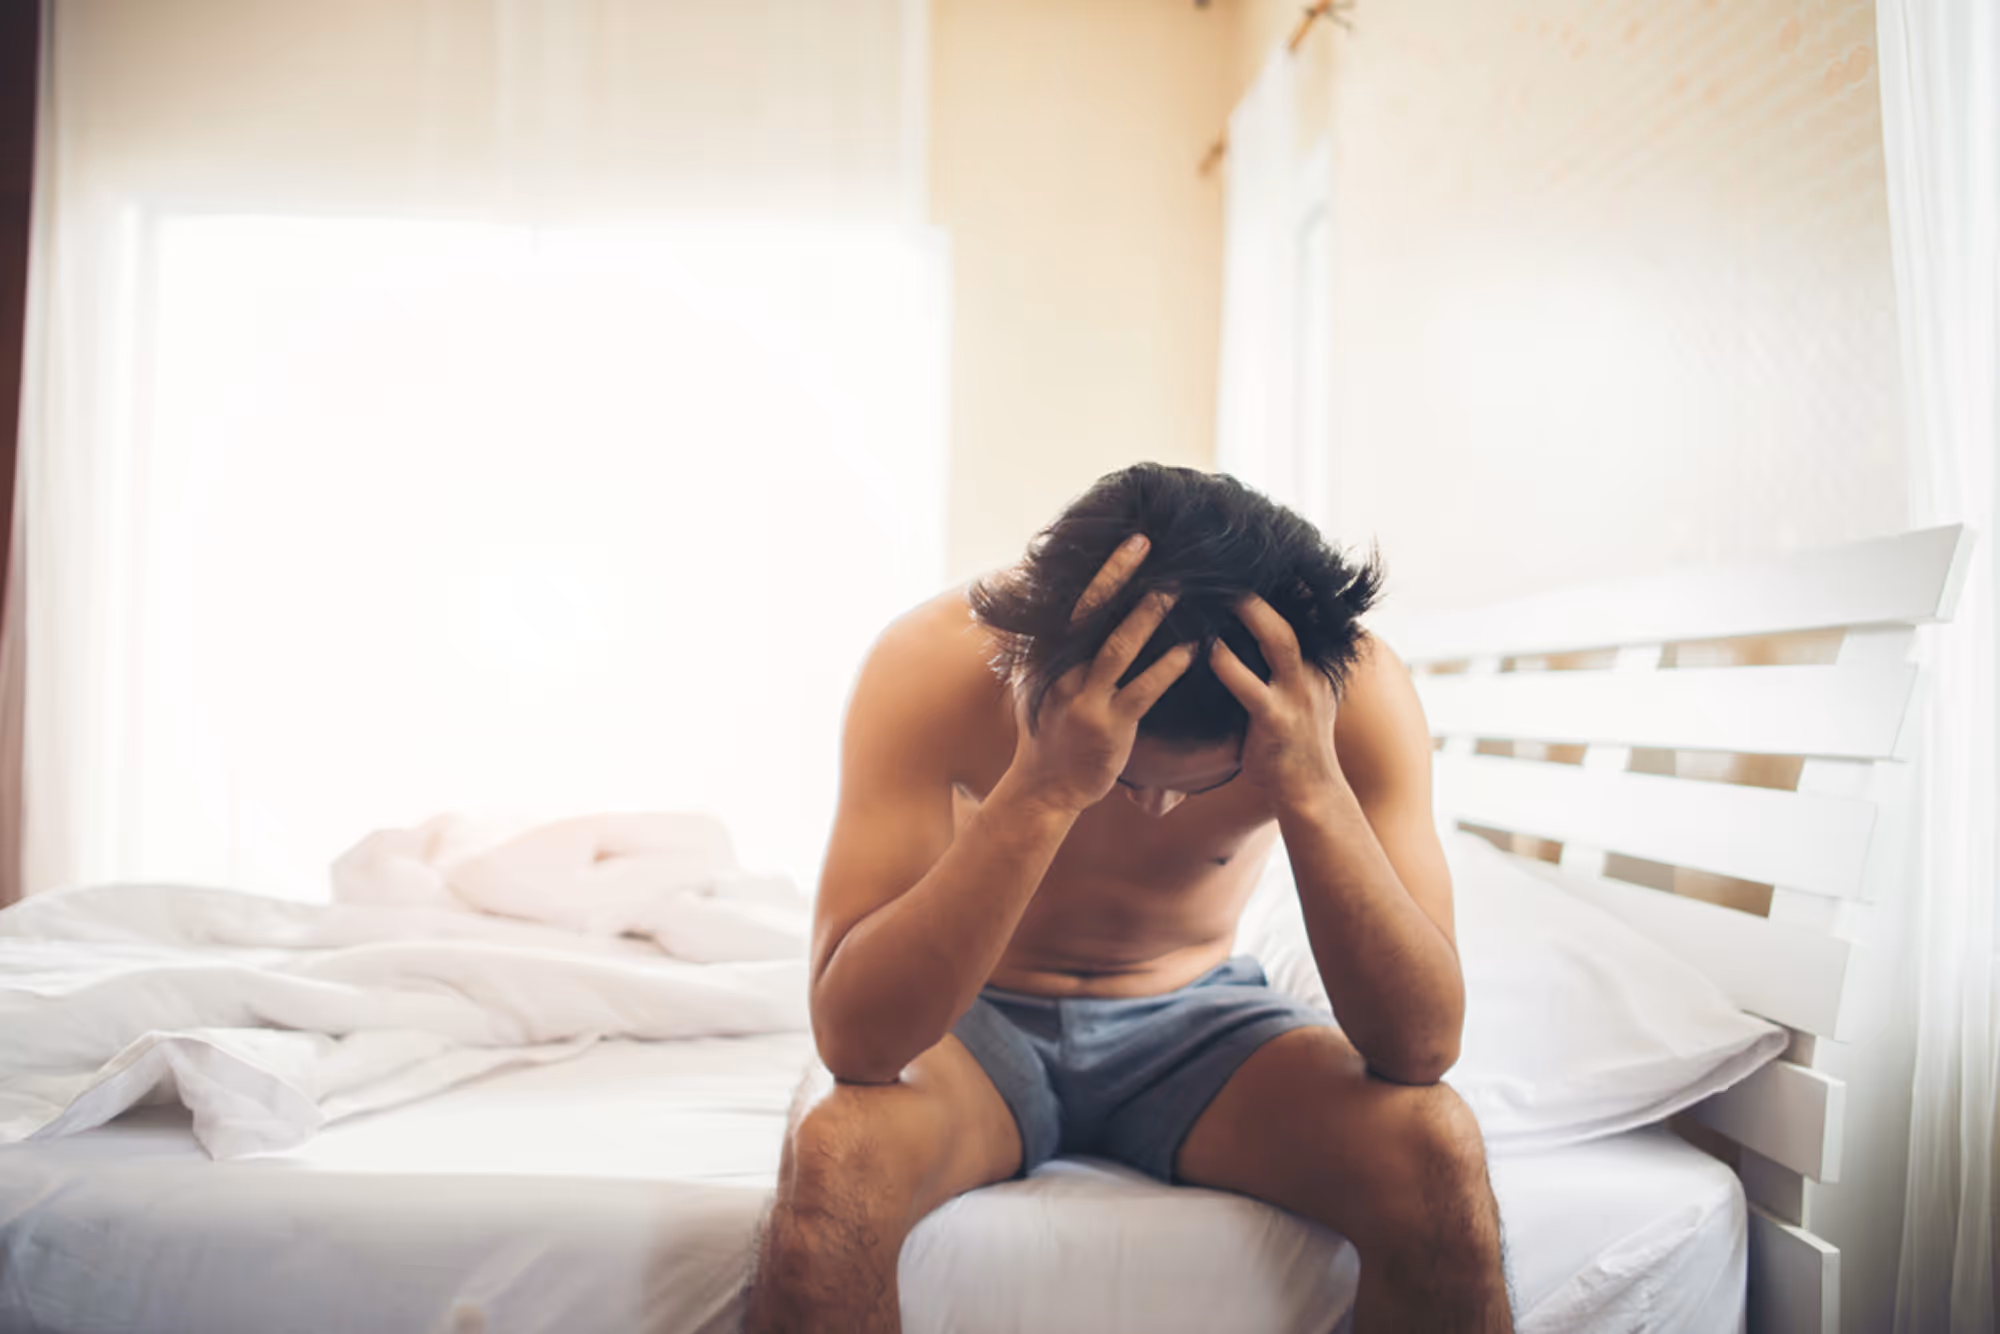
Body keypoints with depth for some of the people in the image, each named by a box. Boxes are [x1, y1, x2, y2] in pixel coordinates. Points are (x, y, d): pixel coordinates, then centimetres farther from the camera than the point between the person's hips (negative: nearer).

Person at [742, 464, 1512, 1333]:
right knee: (833, 1157, -33)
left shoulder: (1353, 689, -22)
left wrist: (1312, 788, -39)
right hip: (980, 1019, -1)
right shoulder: (933, 665, -27)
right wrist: (1043, 789, -44)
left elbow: (1423, 1049, -25)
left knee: (1437, 1153, -26)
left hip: (1193, 1016, 2)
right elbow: (853, 1038, -33)